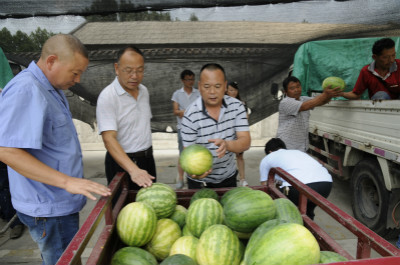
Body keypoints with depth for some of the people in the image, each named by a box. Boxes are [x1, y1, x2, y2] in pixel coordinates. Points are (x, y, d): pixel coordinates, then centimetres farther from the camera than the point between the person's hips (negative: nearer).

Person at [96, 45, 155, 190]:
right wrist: (133, 170, -38)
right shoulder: (107, 97, -18)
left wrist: (148, 153, 13)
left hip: (147, 158, 7)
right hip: (122, 162, -7)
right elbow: (109, 139, -27)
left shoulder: (144, 91, 5)